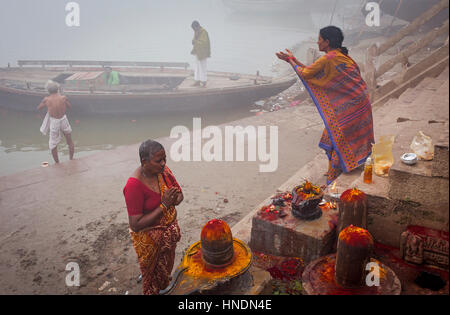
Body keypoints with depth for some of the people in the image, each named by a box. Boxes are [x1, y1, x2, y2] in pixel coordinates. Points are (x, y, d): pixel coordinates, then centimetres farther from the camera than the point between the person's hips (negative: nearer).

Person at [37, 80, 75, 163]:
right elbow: (69, 106, 9)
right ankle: (71, 159, 29)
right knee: (70, 142, 21)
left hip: (54, 123, 0)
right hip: (64, 120, 1)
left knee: (53, 144, 17)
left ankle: (57, 163, 24)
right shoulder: (63, 98, -11)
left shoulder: (46, 99, -11)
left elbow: (38, 108, 6)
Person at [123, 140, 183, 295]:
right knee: (152, 275, 18)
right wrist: (163, 205, -33)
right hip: (149, 239, -6)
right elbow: (135, 225, -29)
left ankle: (165, 288, 54)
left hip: (169, 231, 6)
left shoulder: (163, 170, -11)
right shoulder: (134, 185, -30)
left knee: (167, 268, 28)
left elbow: (179, 194, 3)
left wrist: (171, 202, -21)